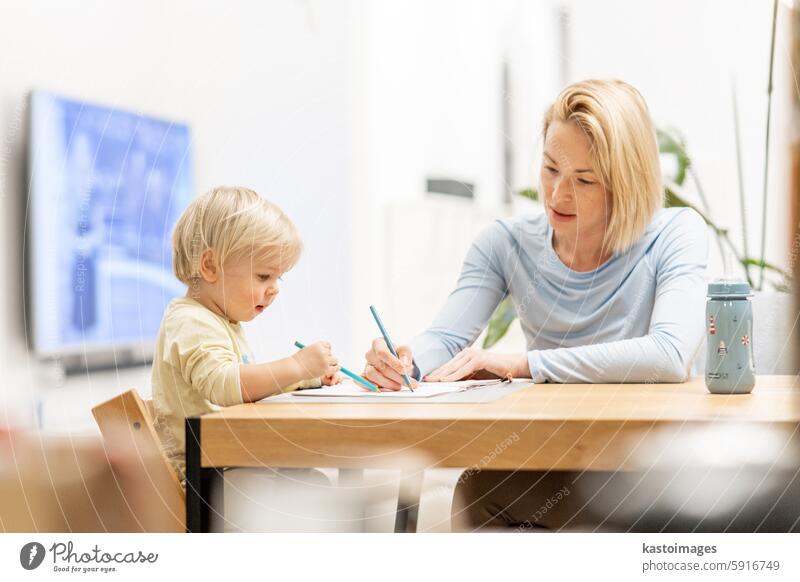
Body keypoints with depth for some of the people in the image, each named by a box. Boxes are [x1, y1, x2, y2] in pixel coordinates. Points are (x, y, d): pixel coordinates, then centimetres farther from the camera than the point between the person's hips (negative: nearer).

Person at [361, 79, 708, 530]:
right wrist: (405, 361, -31)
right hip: (548, 468, 3)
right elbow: (446, 340, -6)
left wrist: (519, 364, -26)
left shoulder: (676, 235, -8)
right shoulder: (508, 243, 3)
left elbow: (670, 355, -24)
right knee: (475, 492, -31)